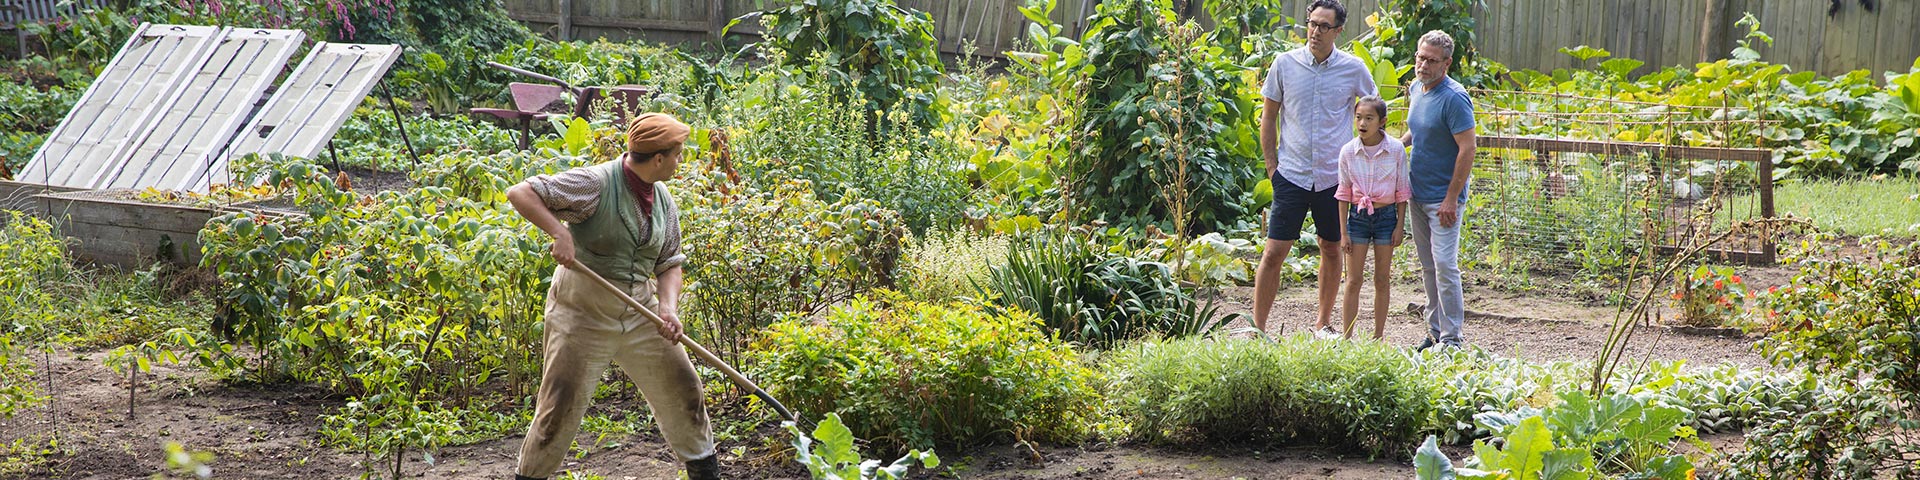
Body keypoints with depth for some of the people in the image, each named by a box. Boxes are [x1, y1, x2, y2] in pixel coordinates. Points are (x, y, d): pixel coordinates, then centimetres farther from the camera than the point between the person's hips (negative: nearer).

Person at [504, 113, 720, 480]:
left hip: (639, 312, 6)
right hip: (583, 312, -6)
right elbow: (520, 194, -21)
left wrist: (669, 307, -9)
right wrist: (560, 232, -34)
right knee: (561, 404, -5)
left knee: (683, 389, 10)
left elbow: (669, 265, 10)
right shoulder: (596, 183, -18)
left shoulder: (664, 202, 4)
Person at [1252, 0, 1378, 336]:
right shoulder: (1285, 64, -1)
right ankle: (1257, 328, 1)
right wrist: (1271, 166, 2)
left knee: (1332, 250, 11)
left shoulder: (1354, 69, 0)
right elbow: (1268, 116, 7)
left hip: (1335, 176, 1)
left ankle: (1324, 324, 26)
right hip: (1292, 174, -1)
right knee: (1275, 252, -5)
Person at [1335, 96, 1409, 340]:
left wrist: (1400, 225, -1)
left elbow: (1402, 191, 1)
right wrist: (1343, 230, 0)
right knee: (1353, 279, 0)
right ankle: (1348, 337, 4)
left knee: (1382, 279, 7)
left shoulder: (1396, 150, -7)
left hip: (1386, 215, 0)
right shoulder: (1348, 152, -5)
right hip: (1358, 216, 0)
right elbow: (1344, 193, 1)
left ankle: (1378, 336, 15)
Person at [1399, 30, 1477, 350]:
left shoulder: (1454, 98, -18)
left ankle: (1452, 338, -6)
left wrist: (1451, 199, -21)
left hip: (1443, 198, -8)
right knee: (1428, 268, 13)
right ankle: (1435, 332, 20)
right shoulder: (1416, 89, 9)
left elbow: (1467, 149, -20)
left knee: (1445, 266, -10)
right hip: (1417, 195, 8)